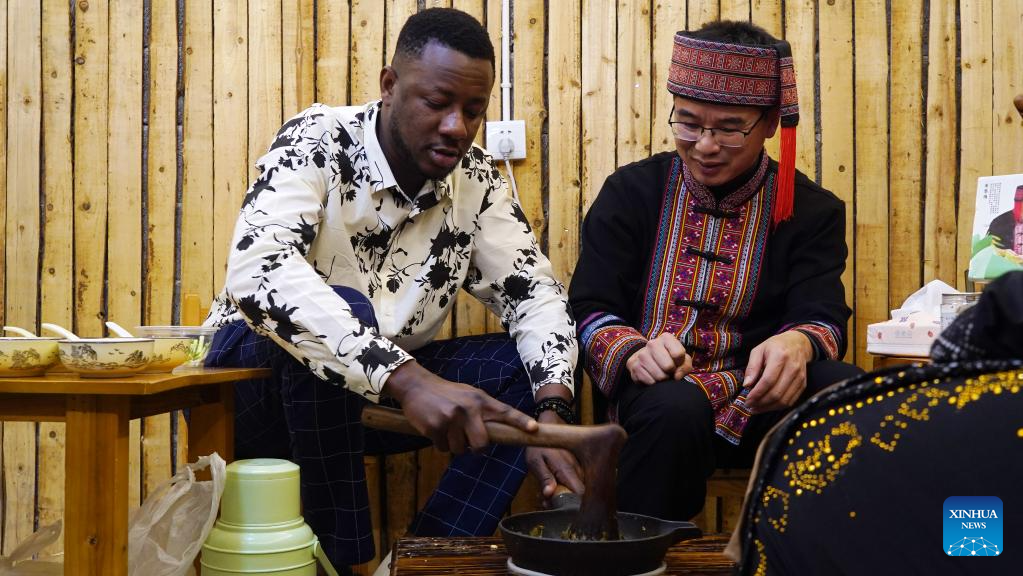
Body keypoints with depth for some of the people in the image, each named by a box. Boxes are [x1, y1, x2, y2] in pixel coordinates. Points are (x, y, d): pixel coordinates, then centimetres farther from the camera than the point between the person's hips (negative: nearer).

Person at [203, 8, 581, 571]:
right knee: (342, 310, -34)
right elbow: (256, 271, -38)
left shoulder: (475, 177, -4)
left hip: (387, 393, 5)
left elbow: (534, 292, -3)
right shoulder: (318, 143, -20)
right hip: (257, 376, -5)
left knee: (526, 364, -12)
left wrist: (549, 413, -24)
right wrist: (406, 378, -48)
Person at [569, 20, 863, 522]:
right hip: (657, 392, -1)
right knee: (676, 407, -36)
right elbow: (590, 310, 0)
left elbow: (824, 318, -4)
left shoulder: (813, 211, 9)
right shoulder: (630, 192, 8)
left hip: (759, 397, 1)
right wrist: (633, 351, -24)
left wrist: (799, 343, -30)